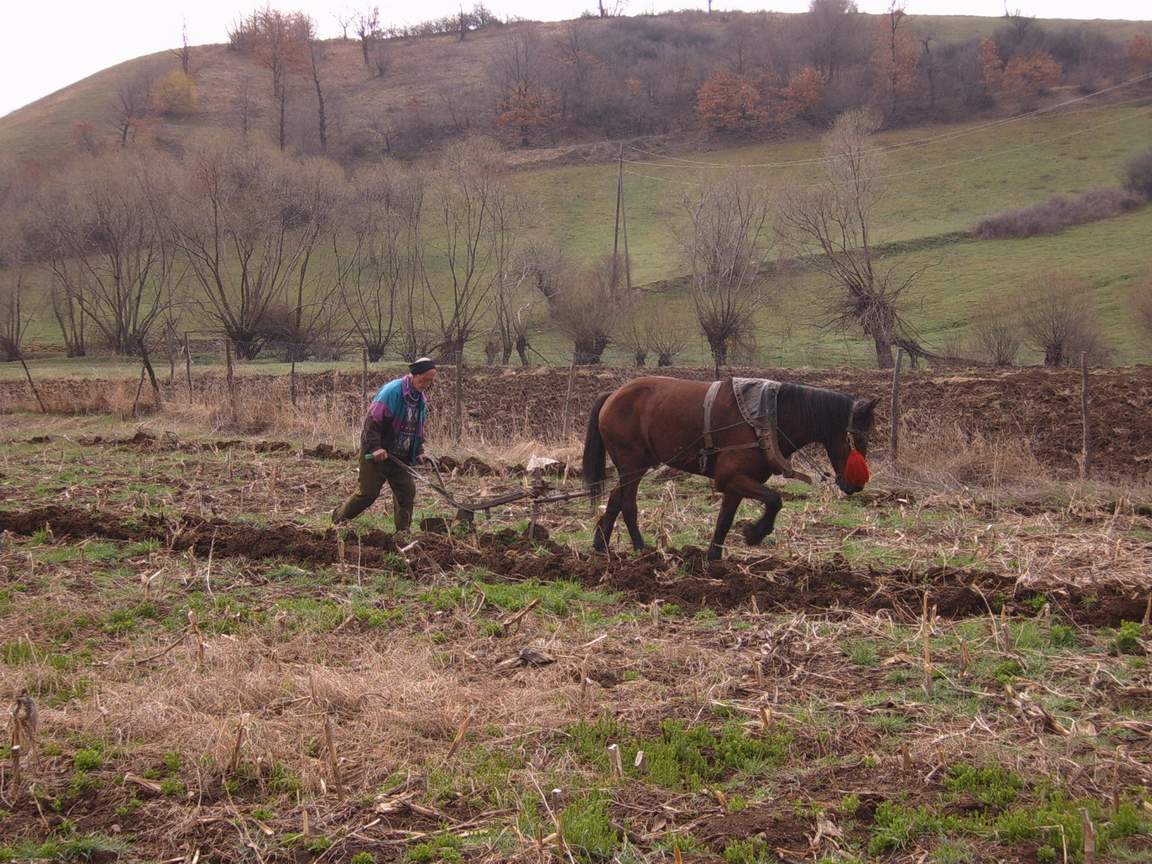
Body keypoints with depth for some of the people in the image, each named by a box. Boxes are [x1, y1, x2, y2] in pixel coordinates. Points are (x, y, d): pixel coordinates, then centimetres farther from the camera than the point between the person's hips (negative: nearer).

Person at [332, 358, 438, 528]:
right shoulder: (392, 391, -20)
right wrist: (375, 447, -25)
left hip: (401, 457, 7)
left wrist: (419, 451, 11)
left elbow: (419, 428, 20)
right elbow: (372, 420, -21)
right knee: (367, 493, -1)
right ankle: (339, 518, 19)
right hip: (376, 454, -7)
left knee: (407, 492, 1)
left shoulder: (421, 398, 6)